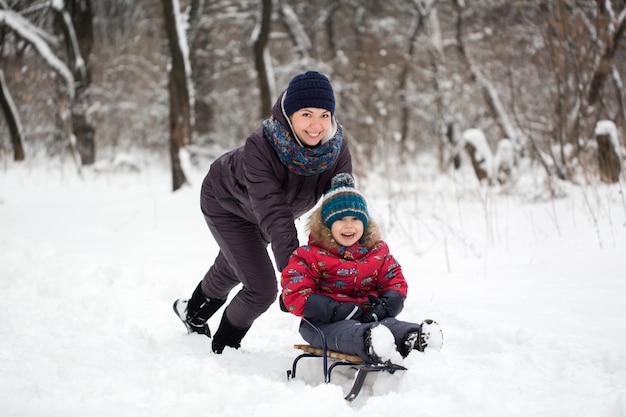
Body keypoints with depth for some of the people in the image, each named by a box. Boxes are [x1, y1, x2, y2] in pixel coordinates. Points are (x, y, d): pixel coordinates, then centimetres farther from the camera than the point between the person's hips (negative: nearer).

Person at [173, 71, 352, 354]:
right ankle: (221, 350, 15)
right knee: (262, 288, -13)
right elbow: (274, 215, -48)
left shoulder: (337, 148, -30)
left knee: (231, 270, 28)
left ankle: (195, 312, 60)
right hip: (227, 203, -5)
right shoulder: (259, 147, -43)